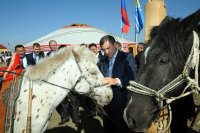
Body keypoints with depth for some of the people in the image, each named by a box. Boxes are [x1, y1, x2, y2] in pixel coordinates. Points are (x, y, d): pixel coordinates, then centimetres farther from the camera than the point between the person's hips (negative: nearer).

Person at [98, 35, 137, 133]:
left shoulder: (127, 57, -6)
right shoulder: (102, 62, 11)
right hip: (106, 104, 5)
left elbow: (133, 77, -20)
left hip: (122, 104, -5)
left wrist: (117, 81, -36)